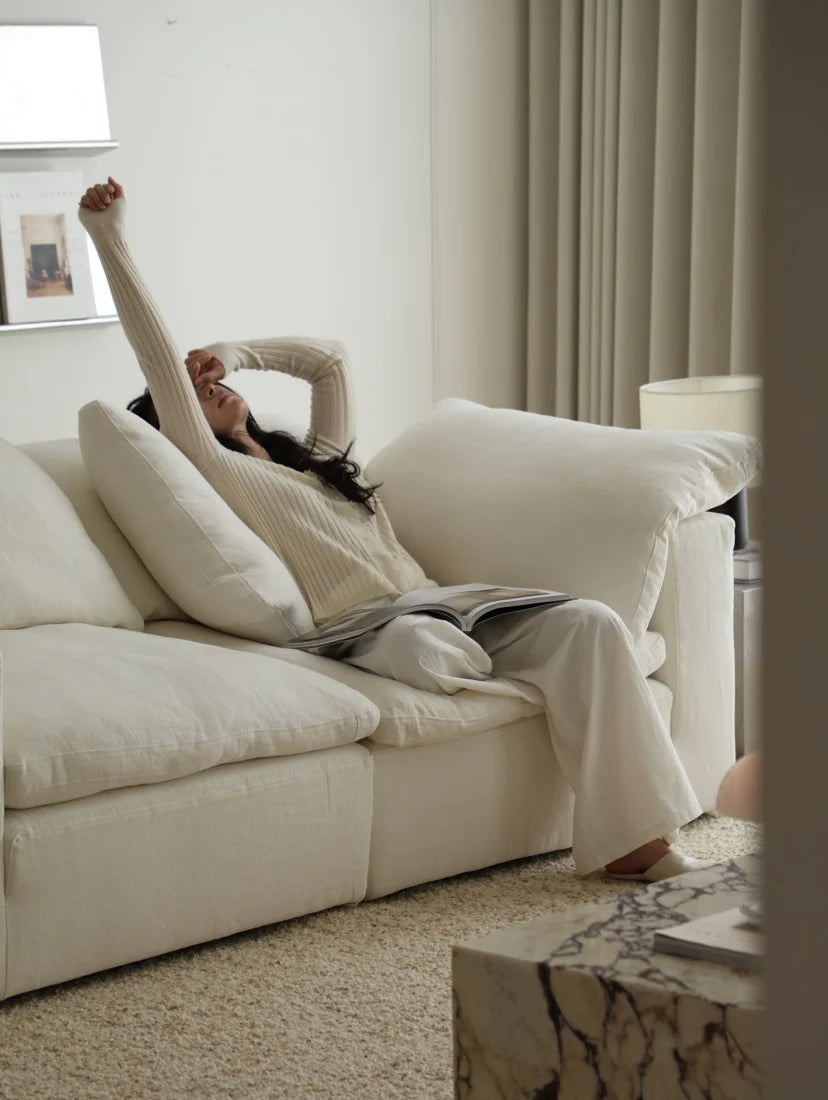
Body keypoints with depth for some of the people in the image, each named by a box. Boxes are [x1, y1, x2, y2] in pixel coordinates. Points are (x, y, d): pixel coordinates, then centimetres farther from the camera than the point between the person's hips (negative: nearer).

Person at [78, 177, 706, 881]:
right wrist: (111, 239, -4)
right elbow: (159, 362, -2)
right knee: (415, 642, -45)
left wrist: (235, 354, 26)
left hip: (443, 609, 8)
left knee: (588, 621, -17)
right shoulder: (214, 472, 7)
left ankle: (635, 841, -24)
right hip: (368, 633, -8)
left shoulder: (316, 461, 30)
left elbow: (330, 360, 35)